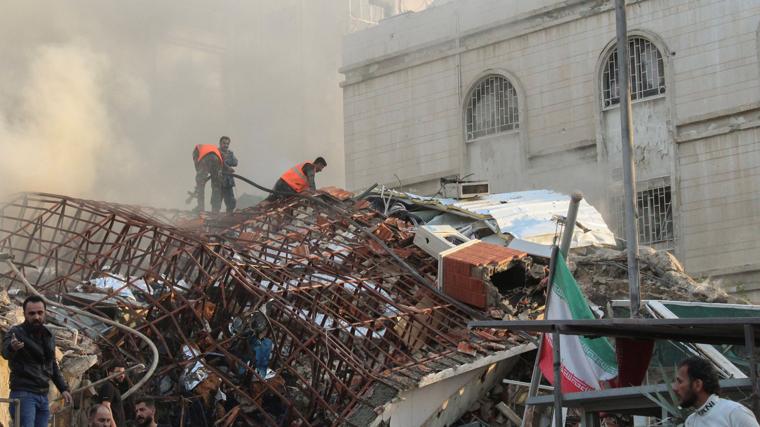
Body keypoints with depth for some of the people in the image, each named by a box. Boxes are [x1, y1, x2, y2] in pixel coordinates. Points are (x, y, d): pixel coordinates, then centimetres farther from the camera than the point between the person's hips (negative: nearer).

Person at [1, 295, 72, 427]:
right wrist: (12, 347, -53)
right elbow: (6, 353, -29)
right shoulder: (16, 332, -8)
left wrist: (63, 388, 15)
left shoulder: (48, 337, 14)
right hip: (23, 394, -7)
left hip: (43, 396, 7)